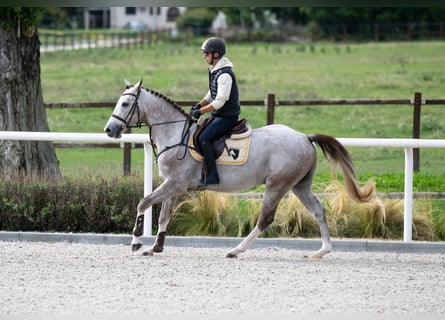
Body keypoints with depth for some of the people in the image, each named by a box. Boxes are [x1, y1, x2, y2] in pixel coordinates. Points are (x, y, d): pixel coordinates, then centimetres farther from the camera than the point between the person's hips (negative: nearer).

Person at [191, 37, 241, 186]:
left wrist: (200, 112, -20)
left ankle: (212, 175, -21)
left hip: (228, 117, -10)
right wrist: (199, 104, 4)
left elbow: (219, 101, -25)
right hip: (218, 115, 10)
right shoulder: (214, 70, 10)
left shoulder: (225, 74, -22)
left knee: (203, 138, -24)